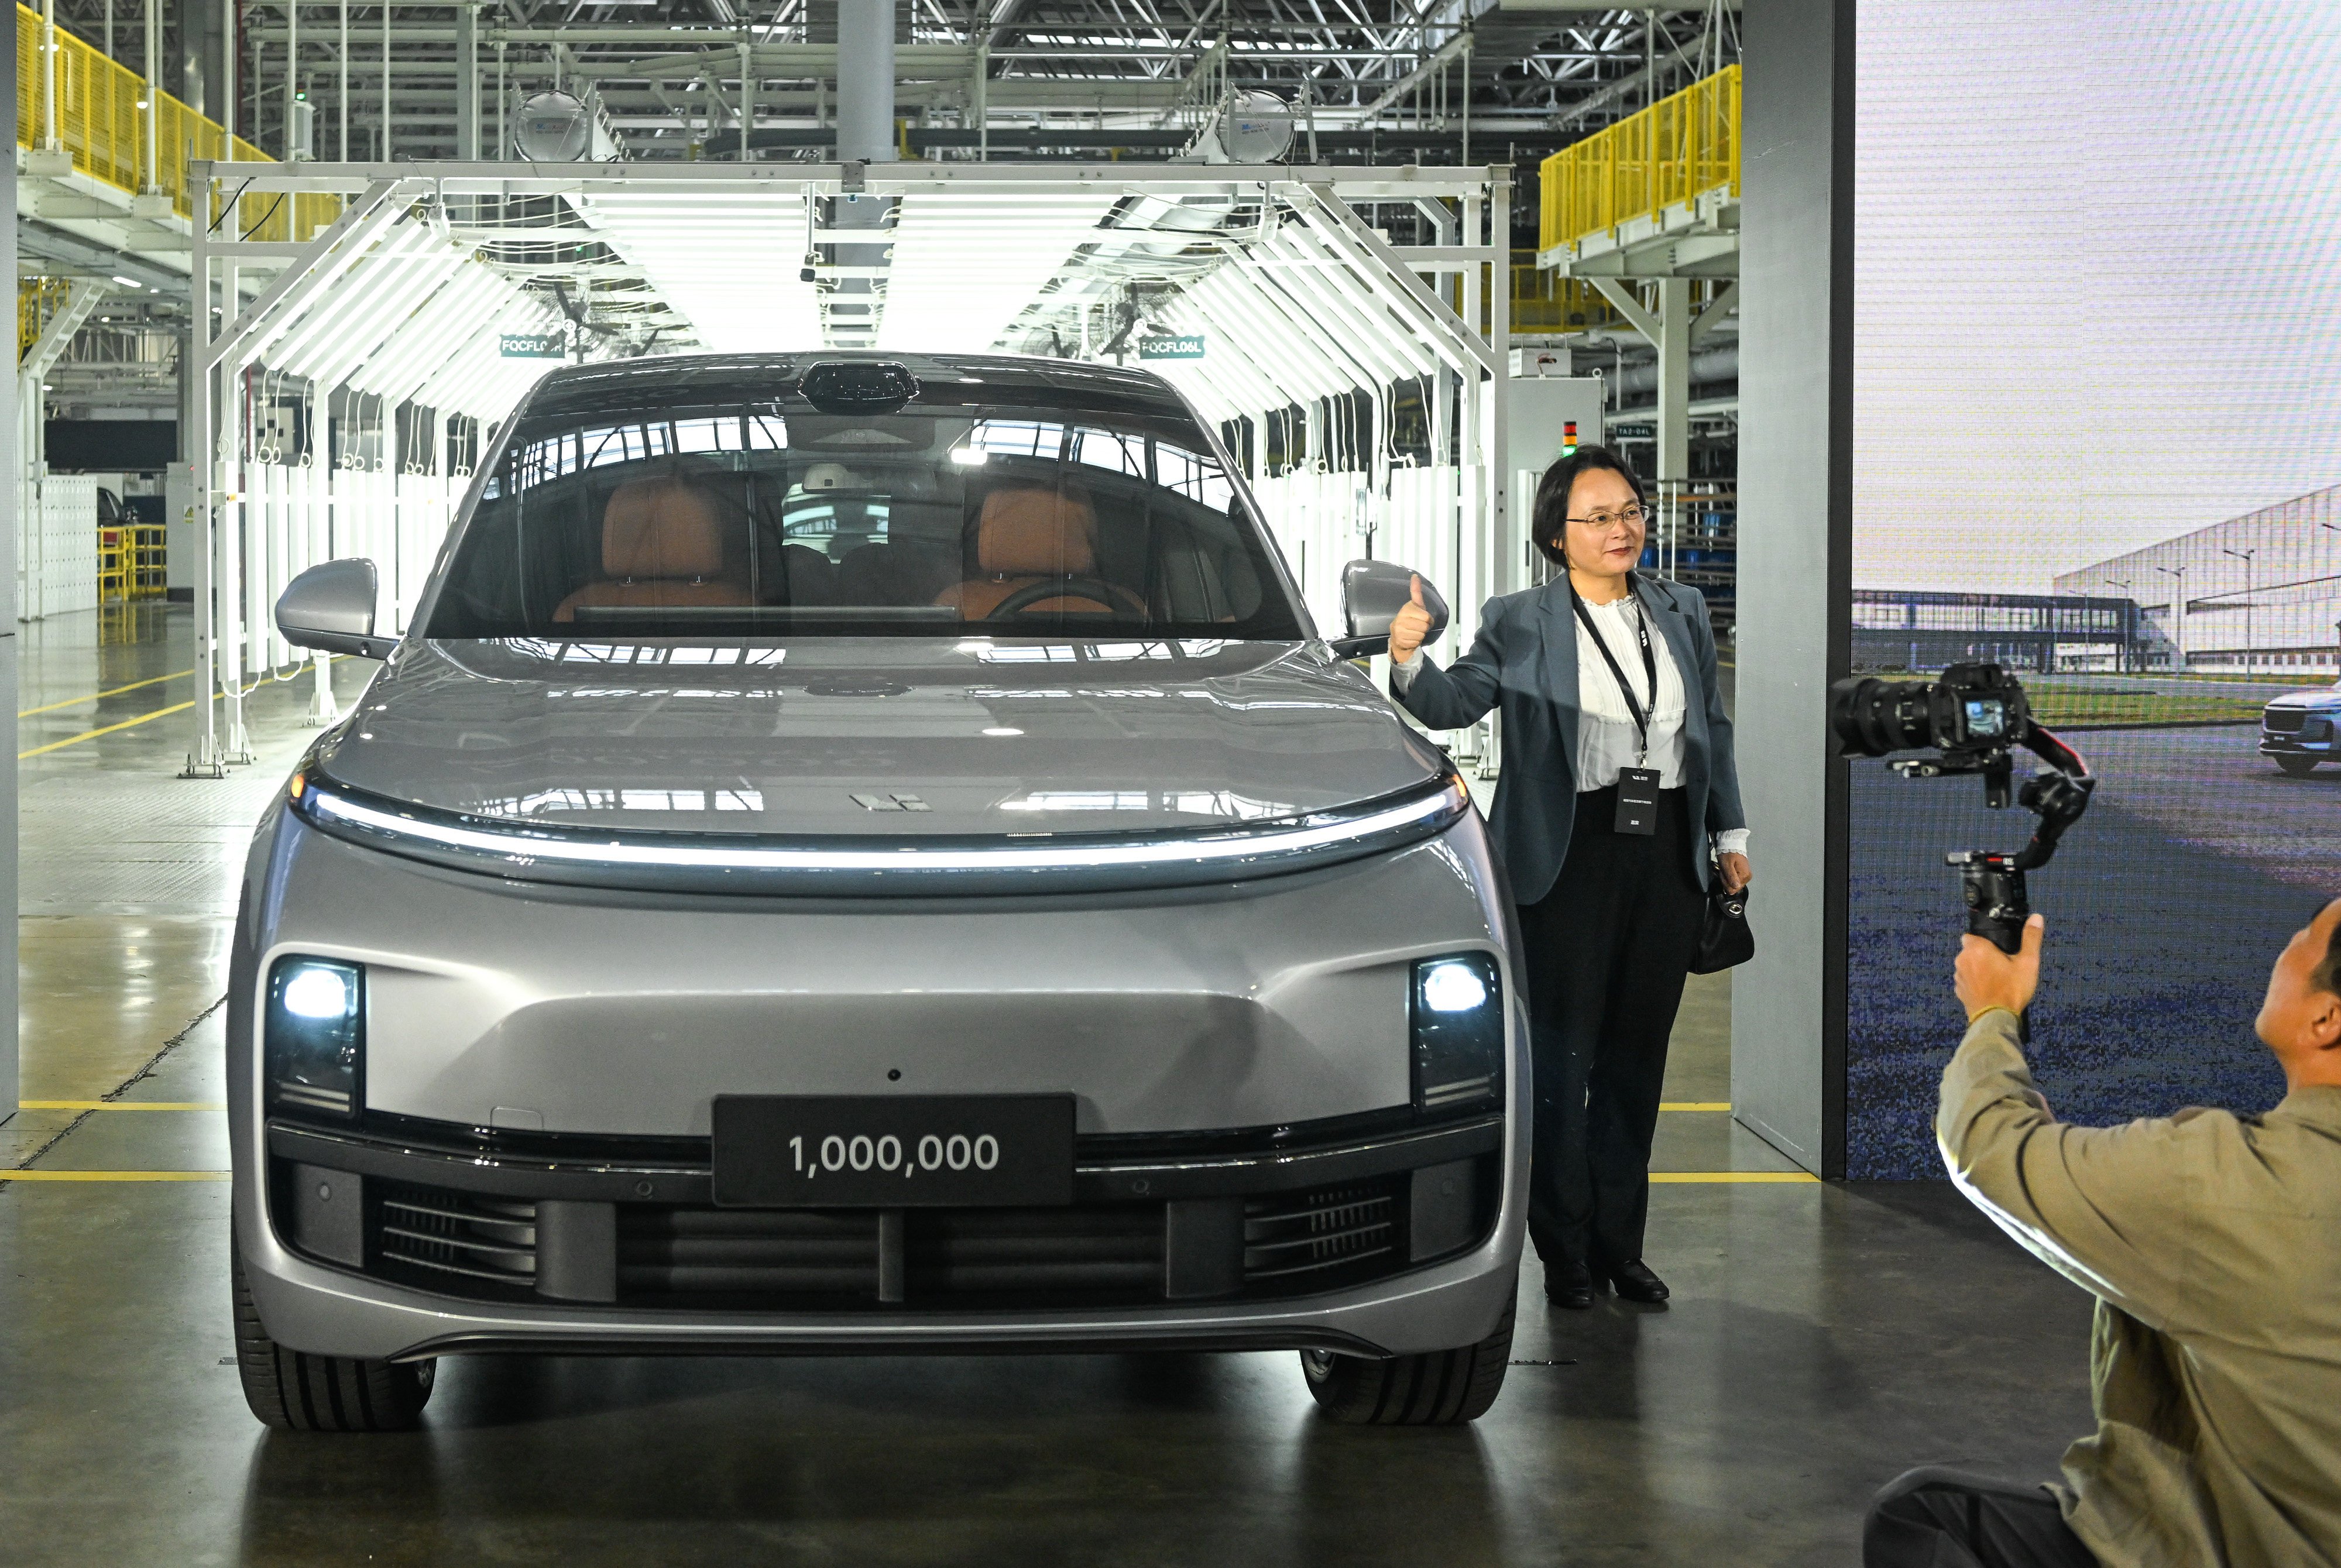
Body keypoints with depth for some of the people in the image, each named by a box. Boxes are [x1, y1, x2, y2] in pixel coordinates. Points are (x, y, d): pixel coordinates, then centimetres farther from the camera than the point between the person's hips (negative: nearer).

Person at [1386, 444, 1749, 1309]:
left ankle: (1619, 1241, 18)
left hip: (1667, 853, 4)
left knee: (1638, 1055, 9)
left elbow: (1713, 727, 18)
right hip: (1571, 857, -4)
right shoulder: (1519, 623, 0)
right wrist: (1409, 660, -32)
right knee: (1564, 1056, 0)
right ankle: (1564, 1250, 9)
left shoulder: (1682, 613, 12)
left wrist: (1728, 833, 18)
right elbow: (1456, 702, -12)